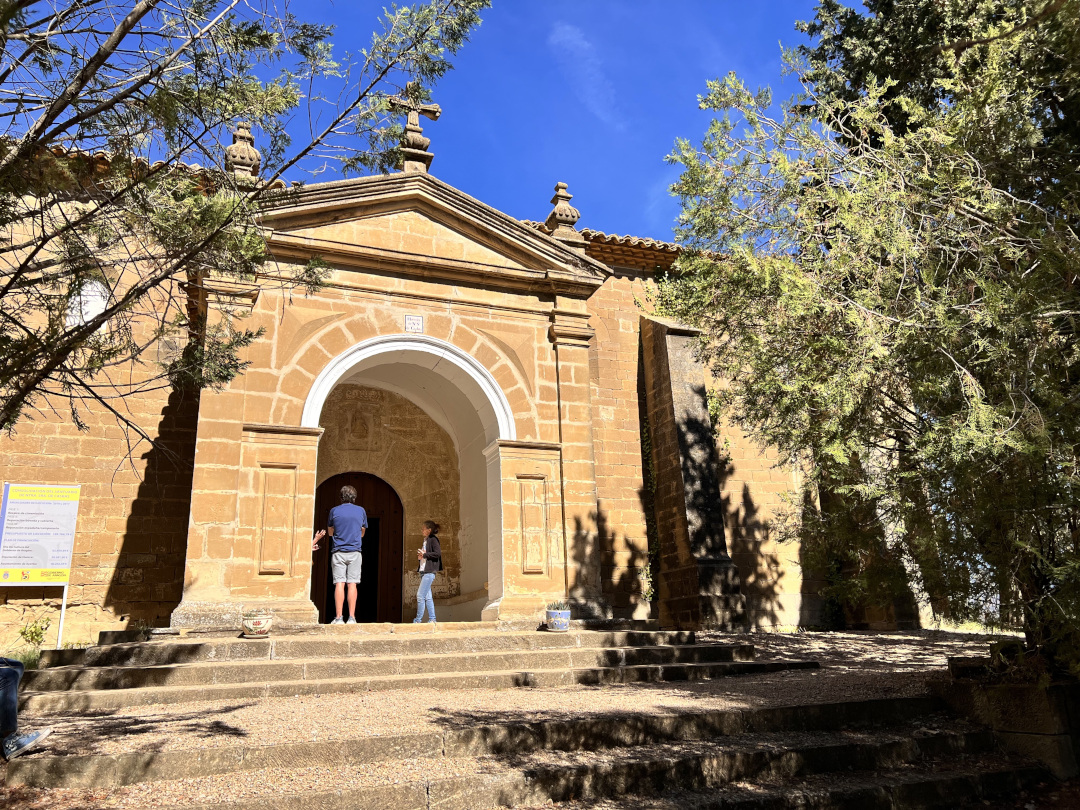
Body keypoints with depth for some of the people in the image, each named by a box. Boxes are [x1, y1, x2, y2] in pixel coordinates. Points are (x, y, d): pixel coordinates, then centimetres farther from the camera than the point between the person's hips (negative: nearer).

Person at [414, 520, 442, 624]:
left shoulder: (433, 539, -7)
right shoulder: (425, 541, 20)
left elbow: (438, 553, -19)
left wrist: (424, 554, -15)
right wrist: (420, 557, 7)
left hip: (429, 572, -9)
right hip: (423, 571, 9)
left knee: (420, 595, -11)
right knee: (427, 597, 8)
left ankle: (418, 619, -6)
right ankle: (432, 619, 10)